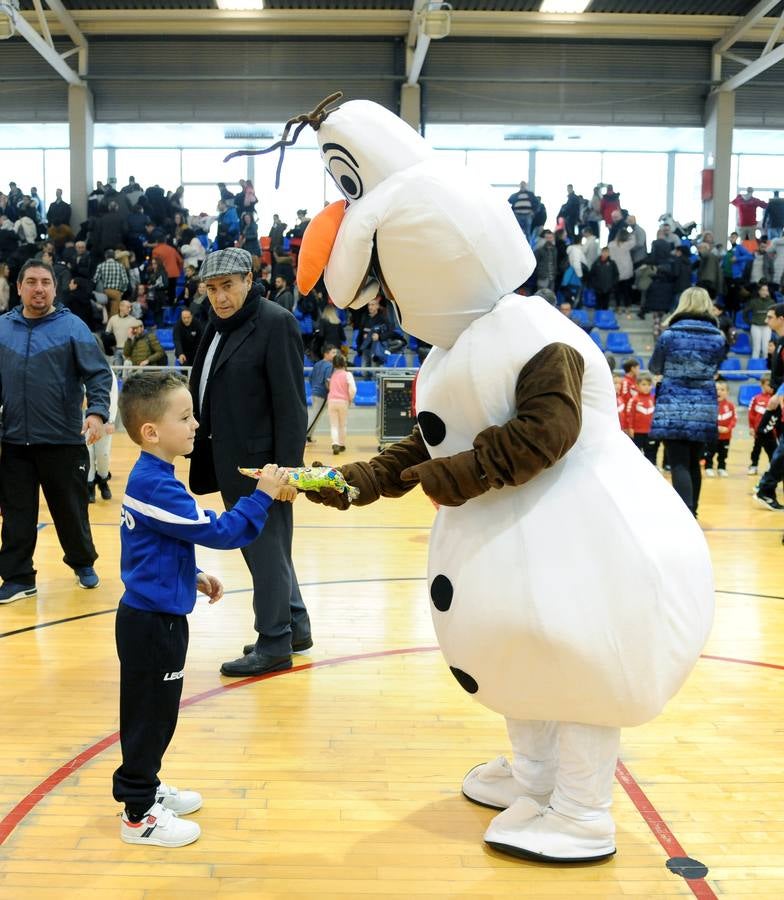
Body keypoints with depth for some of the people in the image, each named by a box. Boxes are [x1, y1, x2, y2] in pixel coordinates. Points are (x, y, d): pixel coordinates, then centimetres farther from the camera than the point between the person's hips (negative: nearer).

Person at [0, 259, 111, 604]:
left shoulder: (72, 327, -4)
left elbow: (99, 374, -9)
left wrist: (97, 412, -24)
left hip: (63, 440, -3)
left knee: (71, 509, 10)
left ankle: (83, 562, 31)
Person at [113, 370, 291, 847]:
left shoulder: (150, 478, 9)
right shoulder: (157, 487, -24)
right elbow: (218, 531, -25)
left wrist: (193, 577, 12)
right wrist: (262, 496, -20)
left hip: (152, 614, 10)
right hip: (153, 622, -10)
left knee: (156, 710, 21)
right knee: (150, 712, 2)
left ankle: (143, 785, 36)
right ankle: (139, 816, 14)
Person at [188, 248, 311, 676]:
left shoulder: (275, 323, -13)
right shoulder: (219, 326, 11)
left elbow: (290, 403, -17)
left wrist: (287, 467, -21)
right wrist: (209, 456, 13)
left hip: (261, 464, -9)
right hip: (230, 463, 9)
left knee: (267, 551, 1)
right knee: (259, 548, 17)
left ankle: (274, 643, 14)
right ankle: (295, 625, 31)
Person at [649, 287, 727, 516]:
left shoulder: (670, 333, -5)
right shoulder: (718, 337, 2)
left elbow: (654, 368, 8)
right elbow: (713, 370, 14)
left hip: (673, 407, -3)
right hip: (704, 408, 3)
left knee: (679, 466, -6)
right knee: (694, 464, 16)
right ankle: (691, 514, 28)